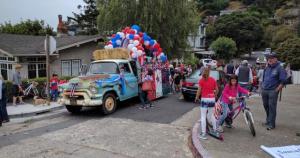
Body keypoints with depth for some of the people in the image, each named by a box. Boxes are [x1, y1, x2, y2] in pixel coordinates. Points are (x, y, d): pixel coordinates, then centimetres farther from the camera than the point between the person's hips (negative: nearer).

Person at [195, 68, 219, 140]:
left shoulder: (201, 80, -6)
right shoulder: (213, 80, 5)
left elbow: (199, 90, -8)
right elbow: (217, 90, 8)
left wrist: (196, 98, 5)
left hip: (204, 99, -4)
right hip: (212, 99, 4)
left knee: (203, 117, 0)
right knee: (212, 115, 20)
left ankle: (203, 134, -1)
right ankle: (215, 130, 27)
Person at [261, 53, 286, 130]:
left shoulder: (280, 68, -7)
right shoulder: (267, 68, 12)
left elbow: (283, 81, -11)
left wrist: (277, 90, -14)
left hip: (273, 91, -6)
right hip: (264, 91, 6)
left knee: (272, 107, -4)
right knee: (266, 105, 15)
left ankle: (271, 124, 4)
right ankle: (268, 120, 33)